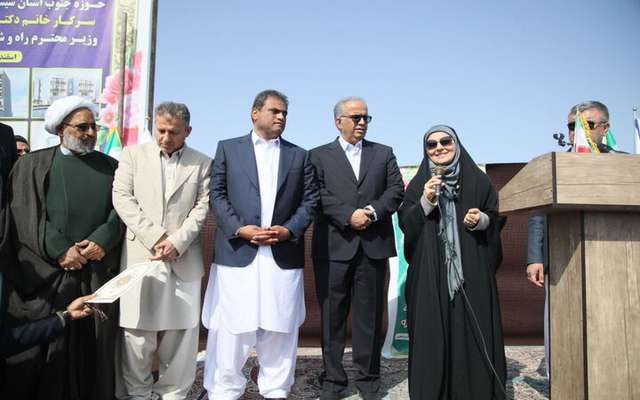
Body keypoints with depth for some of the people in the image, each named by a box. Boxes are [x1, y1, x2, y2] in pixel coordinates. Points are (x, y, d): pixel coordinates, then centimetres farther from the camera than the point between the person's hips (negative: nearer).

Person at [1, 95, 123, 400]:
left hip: (98, 271, 2)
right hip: (44, 272, -1)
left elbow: (120, 209, 4)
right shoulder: (32, 165, 7)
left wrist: (102, 240, -13)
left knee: (94, 347, 6)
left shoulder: (111, 167, 13)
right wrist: (59, 251, -13)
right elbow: (25, 216, -3)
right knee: (41, 350, 1)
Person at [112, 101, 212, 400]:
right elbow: (122, 198, 0)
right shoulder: (132, 155, 10)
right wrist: (155, 237, -9)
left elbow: (202, 208, 2)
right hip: (140, 255, 0)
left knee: (182, 329, 3)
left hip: (183, 259, 1)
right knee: (137, 330, 4)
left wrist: (176, 242, -11)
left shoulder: (202, 163, 10)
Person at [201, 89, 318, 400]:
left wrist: (289, 229, -7)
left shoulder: (299, 156, 15)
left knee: (279, 328, 7)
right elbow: (217, 195, 3)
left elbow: (310, 200, 9)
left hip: (284, 255, 2)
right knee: (232, 328, 2)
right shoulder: (228, 148, 10)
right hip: (237, 252, -1)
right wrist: (239, 228, -11)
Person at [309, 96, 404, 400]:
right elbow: (319, 195, -5)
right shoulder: (319, 156, 8)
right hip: (334, 246, -1)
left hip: (373, 246, 2)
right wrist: (349, 216, -16)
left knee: (370, 314, 8)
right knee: (332, 314, 5)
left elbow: (396, 189, 5)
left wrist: (373, 211, -12)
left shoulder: (384, 153, 15)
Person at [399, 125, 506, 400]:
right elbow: (405, 223, 1)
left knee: (474, 329, 1)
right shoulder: (419, 183, 8)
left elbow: (496, 217, 11)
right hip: (431, 271, 0)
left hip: (471, 268, 0)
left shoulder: (477, 179, 8)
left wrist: (481, 219, -10)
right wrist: (425, 201, -14)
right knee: (432, 332, -1)